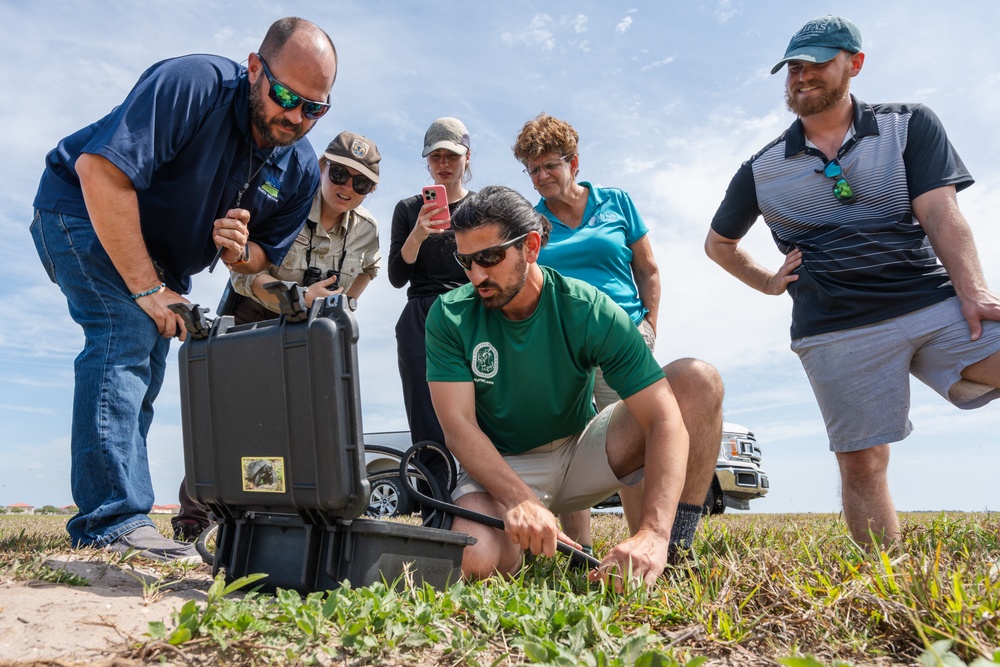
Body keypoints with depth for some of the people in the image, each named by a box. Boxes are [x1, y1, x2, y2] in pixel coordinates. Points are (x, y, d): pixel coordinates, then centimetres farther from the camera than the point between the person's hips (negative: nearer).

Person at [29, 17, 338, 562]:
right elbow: (100, 170, -35)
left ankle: (105, 519, 15)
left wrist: (239, 252, -26)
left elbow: (265, 258, 0)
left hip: (162, 261, 7)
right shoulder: (194, 84, -30)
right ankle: (113, 519, -25)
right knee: (127, 333, -25)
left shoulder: (301, 169, -10)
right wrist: (148, 289, -34)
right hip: (84, 212, -7)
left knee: (144, 369, 5)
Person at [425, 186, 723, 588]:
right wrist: (519, 500, -39)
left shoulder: (591, 311, -17)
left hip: (580, 454, 1)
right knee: (474, 561, -35)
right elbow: (459, 426, -20)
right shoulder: (450, 317, -13)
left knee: (698, 380, -19)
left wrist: (653, 533, -40)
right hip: (498, 467, 0)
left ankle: (676, 552, -11)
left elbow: (665, 419, -25)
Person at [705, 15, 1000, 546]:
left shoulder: (910, 126, 10)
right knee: (861, 462, -3)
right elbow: (718, 243, 26)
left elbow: (941, 214, -3)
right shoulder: (762, 169, 12)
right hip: (836, 329, 0)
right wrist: (769, 283, 12)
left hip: (935, 300, 1)